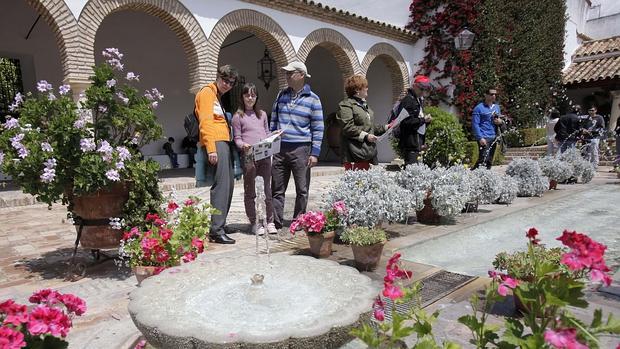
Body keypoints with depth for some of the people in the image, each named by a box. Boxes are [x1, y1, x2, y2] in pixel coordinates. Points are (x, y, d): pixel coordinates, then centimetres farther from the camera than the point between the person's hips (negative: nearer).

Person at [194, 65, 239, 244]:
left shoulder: (218, 96, 25)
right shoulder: (207, 93, -2)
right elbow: (205, 123, -13)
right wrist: (211, 149, -21)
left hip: (225, 144, 10)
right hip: (215, 144, -10)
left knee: (228, 186, 9)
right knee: (221, 186, -13)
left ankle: (218, 226, 17)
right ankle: (216, 230, -10)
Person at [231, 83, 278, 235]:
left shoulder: (262, 114, 17)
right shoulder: (238, 117, 4)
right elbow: (237, 138, 1)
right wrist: (243, 145, -19)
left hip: (265, 155, 4)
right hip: (248, 156, -3)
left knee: (267, 190, 6)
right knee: (250, 191, 4)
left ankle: (270, 222, 16)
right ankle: (254, 223, 14)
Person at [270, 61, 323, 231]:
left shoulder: (312, 99, 1)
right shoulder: (281, 95, 12)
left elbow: (318, 129, -1)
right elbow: (273, 121, 17)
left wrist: (315, 153, -7)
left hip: (301, 150, -3)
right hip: (279, 148, 4)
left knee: (302, 189, 5)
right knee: (277, 189, 5)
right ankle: (276, 222, 13)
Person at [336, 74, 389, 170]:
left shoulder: (364, 104, 23)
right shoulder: (346, 105, -7)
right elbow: (347, 128, -18)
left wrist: (385, 127, 20)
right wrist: (365, 136, -19)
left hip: (366, 151, 9)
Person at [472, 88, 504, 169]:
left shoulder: (497, 107, 17)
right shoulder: (479, 108, -4)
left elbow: (501, 119, 26)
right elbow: (475, 124, -9)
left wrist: (500, 121, 1)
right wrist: (480, 138, -18)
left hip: (494, 138, 7)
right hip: (484, 138, -7)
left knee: (490, 161, 10)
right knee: (483, 159, -19)